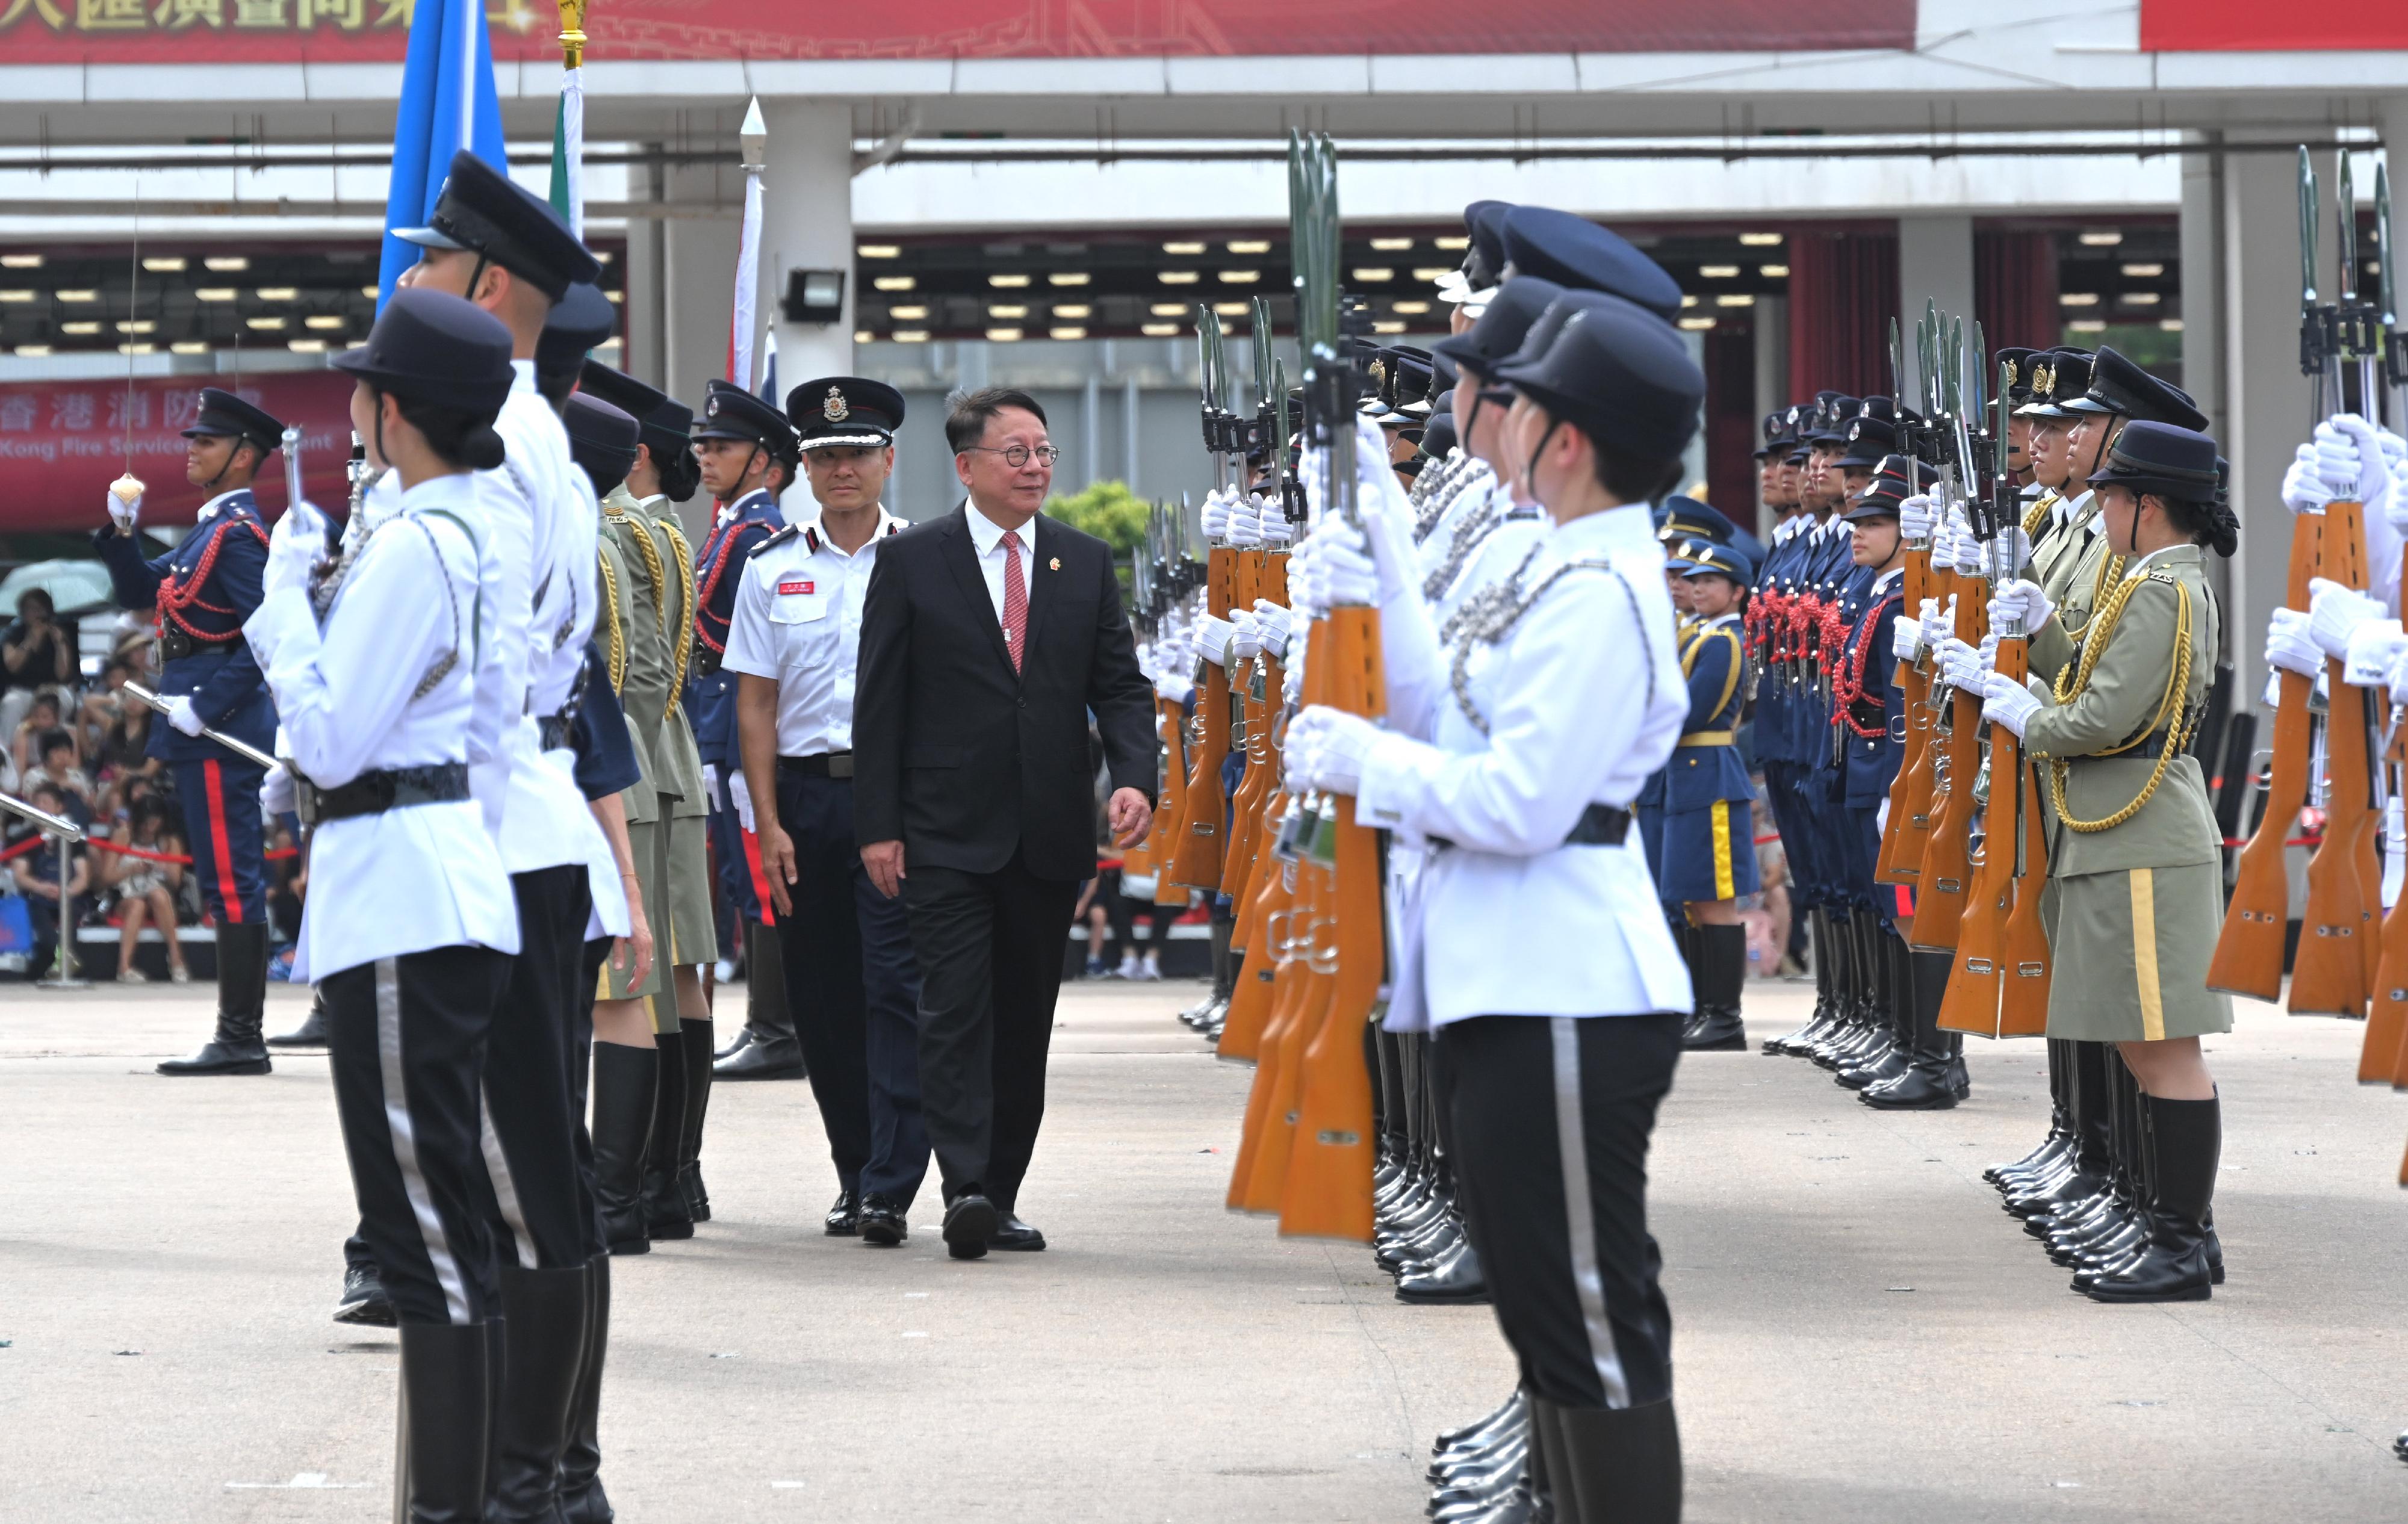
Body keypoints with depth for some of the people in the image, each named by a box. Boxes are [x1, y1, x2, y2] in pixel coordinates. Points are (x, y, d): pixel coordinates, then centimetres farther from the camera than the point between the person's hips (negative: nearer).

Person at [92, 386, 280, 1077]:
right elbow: (141, 591, 25)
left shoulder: (240, 533, -13)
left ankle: (240, 1040, -8)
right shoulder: (211, 529, 18)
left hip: (221, 733, -10)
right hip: (202, 731, 10)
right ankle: (239, 1035, 13)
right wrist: (122, 530, 9)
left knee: (232, 883, -8)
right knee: (229, 883, 10)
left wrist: (205, 707, -20)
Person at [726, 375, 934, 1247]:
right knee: (820, 995, 7)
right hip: (805, 791, 3)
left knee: (897, 985, -10)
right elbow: (755, 705, 7)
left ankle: (891, 1188, -13)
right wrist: (769, 824, -1)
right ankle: (856, 1172, 20)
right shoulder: (773, 569, 8)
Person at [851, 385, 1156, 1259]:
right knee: (957, 1009, -13)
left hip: (1049, 834, 4)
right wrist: (878, 826, -6)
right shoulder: (912, 562, 0)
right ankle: (965, 1191, -18)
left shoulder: (1085, 563, 11)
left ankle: (1002, 1196, 15)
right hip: (947, 834, -4)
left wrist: (1134, 778, -8)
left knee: (1025, 1020, 8)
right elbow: (879, 702, 0)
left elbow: (1120, 686, 10)